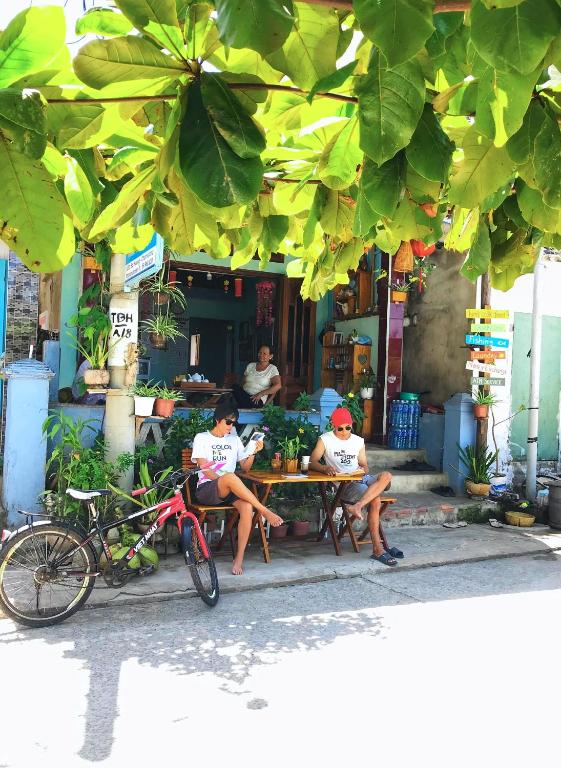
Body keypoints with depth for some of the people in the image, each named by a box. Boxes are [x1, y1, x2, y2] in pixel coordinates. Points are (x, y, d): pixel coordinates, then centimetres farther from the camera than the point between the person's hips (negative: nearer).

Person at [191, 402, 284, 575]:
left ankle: (239, 559, -24)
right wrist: (224, 480, -20)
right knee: (230, 477, -39)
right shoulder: (202, 438, 5)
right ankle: (264, 511, -29)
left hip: (229, 490, 4)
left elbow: (245, 467, 16)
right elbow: (204, 468, -7)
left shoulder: (234, 440, 20)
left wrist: (253, 452, -3)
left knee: (247, 507, -30)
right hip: (206, 489, -4)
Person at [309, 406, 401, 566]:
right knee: (375, 501, -28)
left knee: (386, 476, -27)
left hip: (361, 479, 5)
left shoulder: (358, 441, 17)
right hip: (343, 484, -5)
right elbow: (312, 462, -1)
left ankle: (356, 506, -38)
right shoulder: (325, 439, 5)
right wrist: (326, 468, -22)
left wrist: (363, 470, -5)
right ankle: (378, 549, -22)